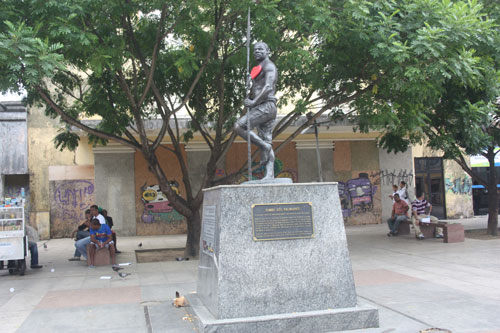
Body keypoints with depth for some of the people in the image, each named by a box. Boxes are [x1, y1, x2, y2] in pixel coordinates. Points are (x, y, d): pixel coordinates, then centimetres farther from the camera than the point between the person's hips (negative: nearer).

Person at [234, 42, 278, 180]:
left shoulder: (269, 66, -3)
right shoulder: (257, 69, 26)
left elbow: (268, 87, -19)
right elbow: (254, 89, 28)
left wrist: (254, 101, -26)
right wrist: (248, 99, 5)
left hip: (266, 106, -9)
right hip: (260, 108, 9)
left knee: (238, 126, -18)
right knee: (267, 142, 1)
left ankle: (264, 147, -11)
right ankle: (270, 175, -2)